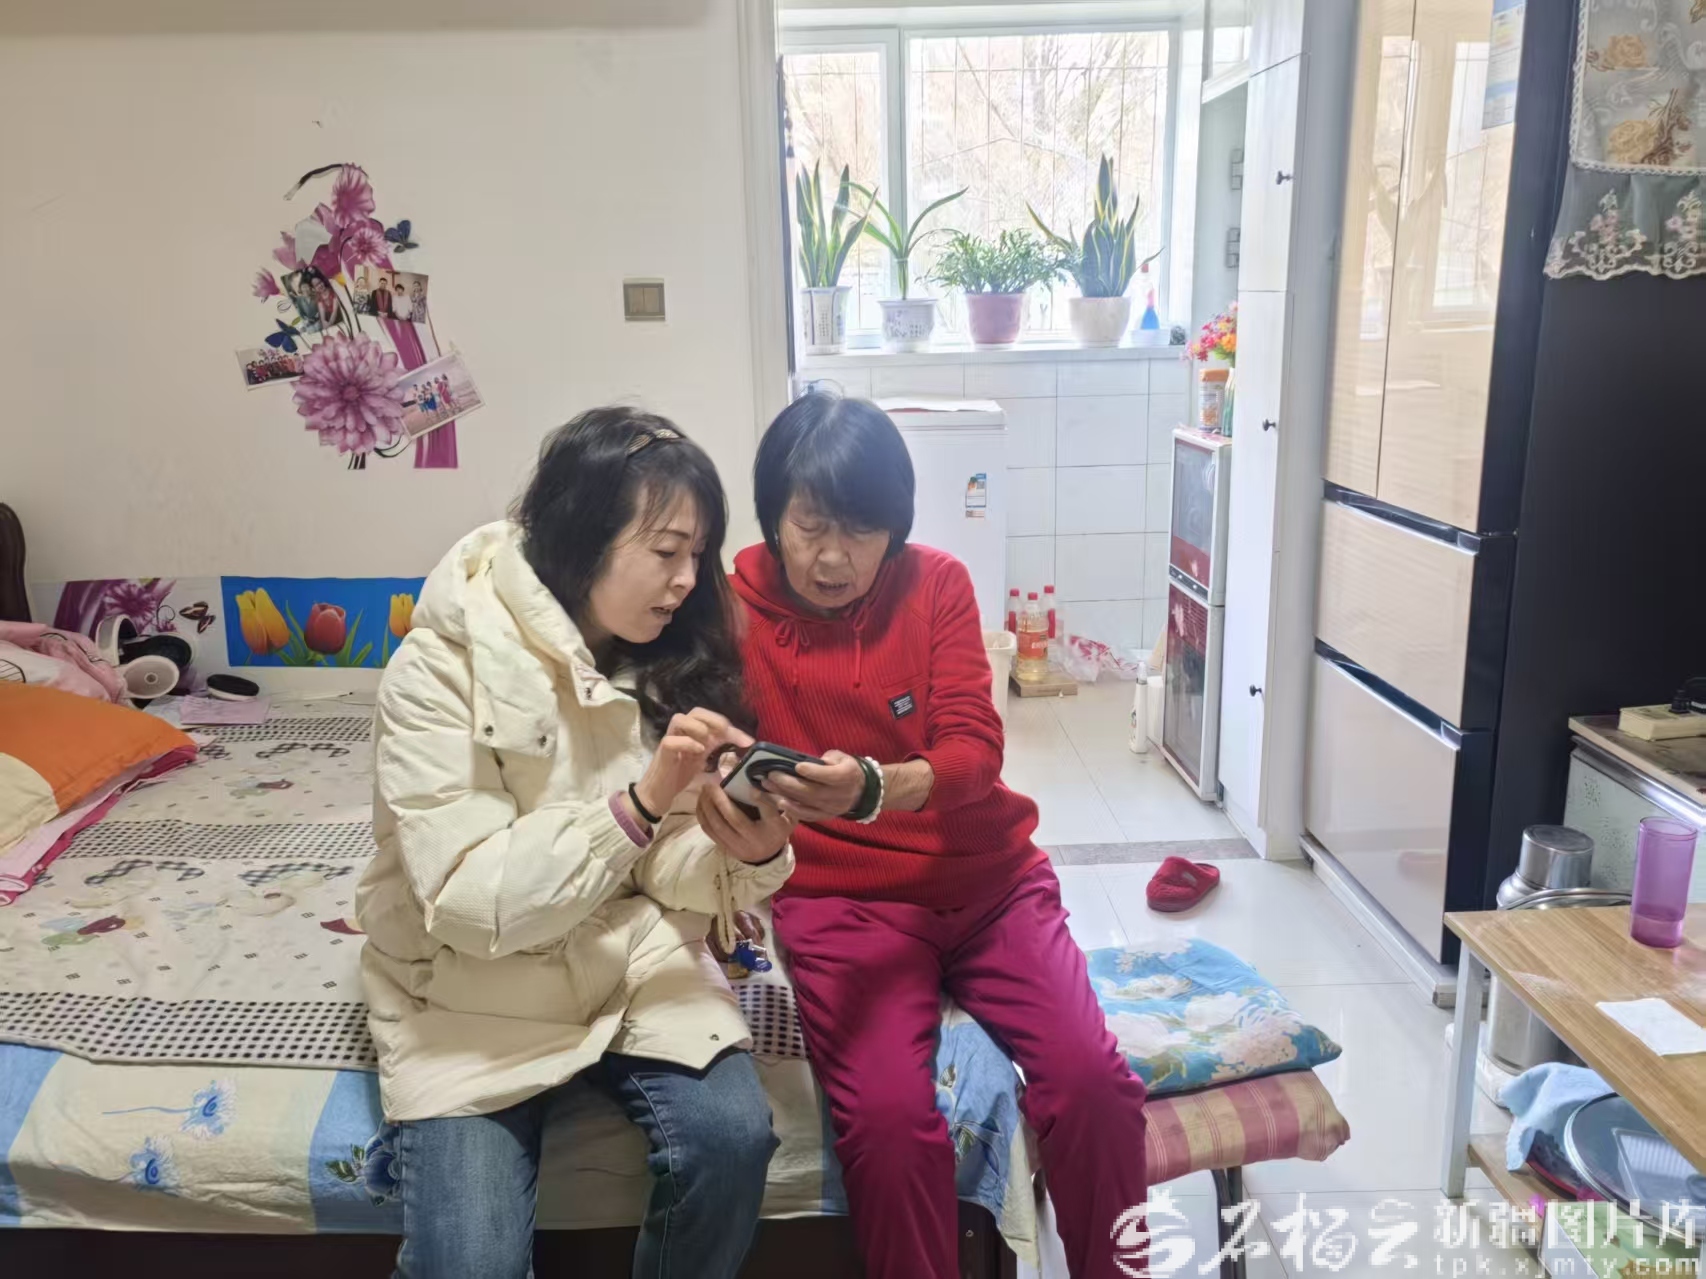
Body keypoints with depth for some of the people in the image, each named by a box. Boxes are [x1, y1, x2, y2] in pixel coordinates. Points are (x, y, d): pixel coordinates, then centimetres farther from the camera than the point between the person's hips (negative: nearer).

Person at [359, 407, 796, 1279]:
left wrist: (747, 855, -25)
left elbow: (670, 877, -3)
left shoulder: (668, 661, -3)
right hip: (475, 985, -3)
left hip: (635, 957, 3)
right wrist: (638, 803, -31)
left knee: (730, 1137, -21)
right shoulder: (441, 668, -17)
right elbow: (467, 899, -22)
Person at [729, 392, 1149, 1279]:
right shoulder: (734, 610, -4)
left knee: (1091, 1079, -18)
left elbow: (973, 752, -11)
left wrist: (875, 789, -33)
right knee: (887, 1116, -26)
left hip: (988, 882, 2)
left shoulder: (937, 584, -1)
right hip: (840, 902, -1)